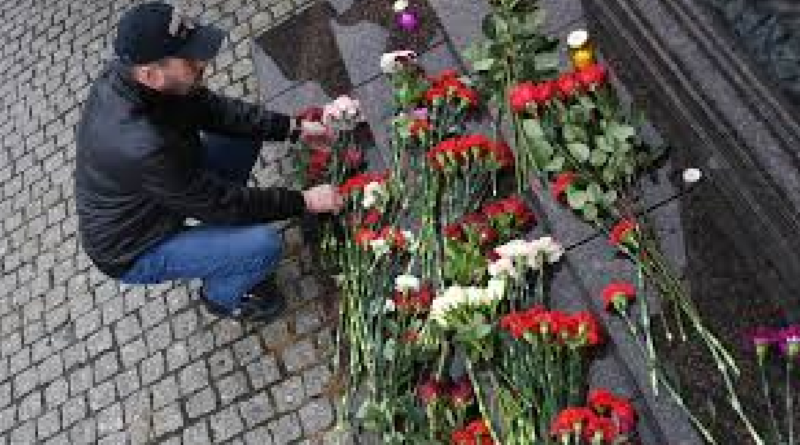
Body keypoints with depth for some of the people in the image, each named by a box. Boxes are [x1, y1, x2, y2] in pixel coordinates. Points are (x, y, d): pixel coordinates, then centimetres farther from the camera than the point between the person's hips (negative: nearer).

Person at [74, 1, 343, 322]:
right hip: (133, 252, -8)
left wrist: (292, 127, -13)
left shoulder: (126, 73, -16)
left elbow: (212, 109, -5)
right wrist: (304, 202, -20)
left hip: (151, 200, 8)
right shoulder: (142, 147, -40)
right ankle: (220, 296, 11)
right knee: (264, 245, -24)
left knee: (245, 136, 2)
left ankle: (223, 257, 17)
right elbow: (222, 203, -29)